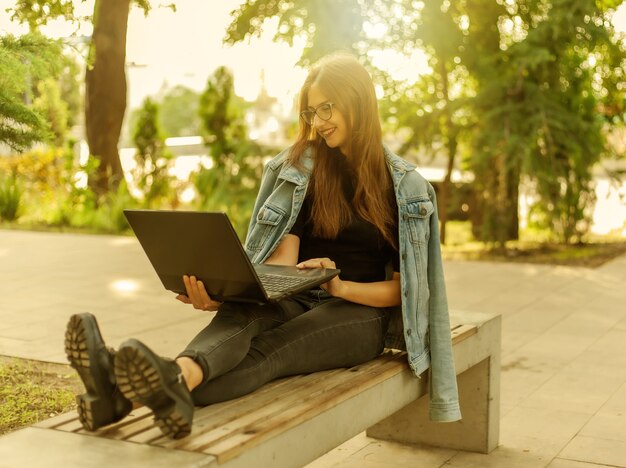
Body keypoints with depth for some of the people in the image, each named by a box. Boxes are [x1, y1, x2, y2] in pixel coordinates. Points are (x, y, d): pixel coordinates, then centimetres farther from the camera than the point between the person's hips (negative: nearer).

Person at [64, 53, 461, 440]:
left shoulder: (407, 188, 3)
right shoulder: (301, 169, 8)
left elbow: (403, 286, 2)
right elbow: (281, 259, -2)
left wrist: (341, 286, -17)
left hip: (361, 312, -2)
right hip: (297, 301, 2)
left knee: (268, 350, -36)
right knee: (241, 313, -35)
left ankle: (177, 385, -65)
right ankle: (178, 374, -67)